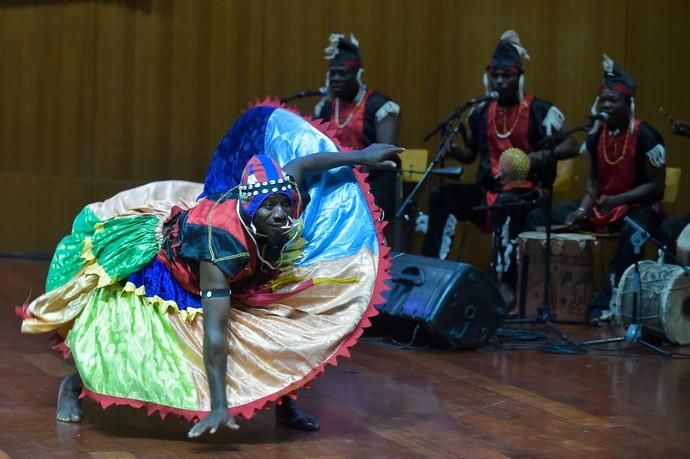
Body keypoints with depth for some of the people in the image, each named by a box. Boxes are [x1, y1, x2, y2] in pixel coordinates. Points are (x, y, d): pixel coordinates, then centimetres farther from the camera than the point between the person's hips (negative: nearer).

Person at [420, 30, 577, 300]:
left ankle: (506, 283, -41)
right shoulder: (481, 111, 11)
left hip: (525, 194, -5)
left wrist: (542, 155, -24)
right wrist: (452, 148, -1)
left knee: (505, 205, -40)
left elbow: (571, 146, -5)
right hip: (487, 190, 5)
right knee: (442, 195, -20)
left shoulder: (539, 111, -5)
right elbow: (470, 154, 23)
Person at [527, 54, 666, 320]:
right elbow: (594, 180, 11)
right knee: (538, 217, -3)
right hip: (601, 206, 7)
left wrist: (618, 200, -26)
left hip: (638, 207, -7)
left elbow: (656, 186, -15)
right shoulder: (596, 135, 3)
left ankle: (605, 302, -34)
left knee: (633, 232, -43)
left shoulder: (644, 136, -16)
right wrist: (582, 210, -8)